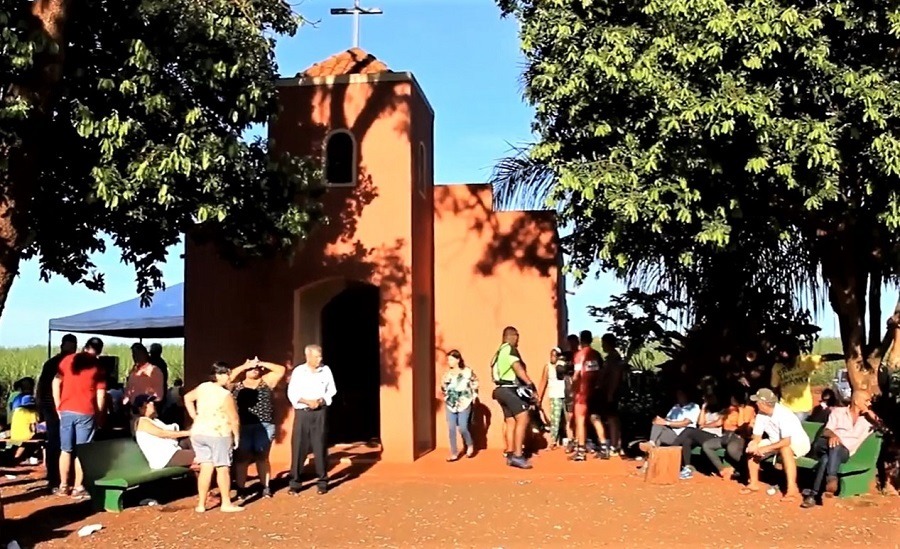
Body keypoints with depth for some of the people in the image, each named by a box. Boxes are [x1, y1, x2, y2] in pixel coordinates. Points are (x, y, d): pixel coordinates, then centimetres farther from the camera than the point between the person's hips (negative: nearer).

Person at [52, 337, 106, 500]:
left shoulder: (67, 360, 9)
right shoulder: (98, 366, 1)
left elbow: (56, 383, 8)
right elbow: (101, 395, -2)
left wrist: (59, 407, 13)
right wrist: (99, 415, 7)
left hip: (66, 411, 3)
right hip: (86, 413, -3)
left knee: (66, 450, 11)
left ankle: (63, 486, 16)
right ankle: (78, 488, 1)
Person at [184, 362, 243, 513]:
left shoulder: (202, 387, 4)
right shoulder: (225, 395, -17)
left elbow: (187, 398, 21)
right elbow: (234, 419, -14)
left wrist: (195, 417, 20)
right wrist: (236, 436, -1)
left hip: (198, 433, 7)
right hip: (218, 434, -6)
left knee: (206, 468, 10)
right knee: (222, 468, 3)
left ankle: (201, 504, 10)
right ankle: (226, 503, 8)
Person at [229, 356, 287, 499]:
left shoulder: (266, 381, 11)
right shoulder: (238, 384, 9)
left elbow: (282, 370, 6)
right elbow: (228, 377, -8)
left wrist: (262, 364, 3)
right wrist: (244, 366, -4)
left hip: (264, 426, 1)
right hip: (243, 426, -1)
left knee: (262, 457, 7)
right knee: (243, 458, 2)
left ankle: (265, 487, 12)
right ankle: (241, 488, 8)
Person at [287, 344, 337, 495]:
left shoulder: (326, 370, 2)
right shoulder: (298, 371, -2)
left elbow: (331, 391, 6)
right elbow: (292, 393, -2)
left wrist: (320, 401, -11)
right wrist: (307, 401, -15)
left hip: (320, 413, 1)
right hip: (302, 413, -1)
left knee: (320, 447, 1)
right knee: (298, 447, 0)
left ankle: (322, 482, 9)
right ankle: (295, 483, 7)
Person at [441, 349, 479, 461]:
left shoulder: (467, 371, -6)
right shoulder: (448, 373, 3)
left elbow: (475, 384, 6)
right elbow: (444, 390, 12)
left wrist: (473, 396, 1)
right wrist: (443, 384, -7)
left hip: (464, 404, -3)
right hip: (450, 405, 3)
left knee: (462, 428, -7)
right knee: (451, 429, -1)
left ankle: (470, 445, 22)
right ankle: (454, 453, 6)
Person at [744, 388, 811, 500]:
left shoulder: (783, 414, -31)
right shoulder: (761, 414, -8)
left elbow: (786, 441, -37)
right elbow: (757, 437, -3)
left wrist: (766, 449, -33)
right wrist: (754, 444, -26)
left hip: (799, 443, -8)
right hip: (776, 443, 8)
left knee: (784, 449, -39)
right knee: (752, 448, -6)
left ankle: (792, 488, -40)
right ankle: (754, 483, 3)